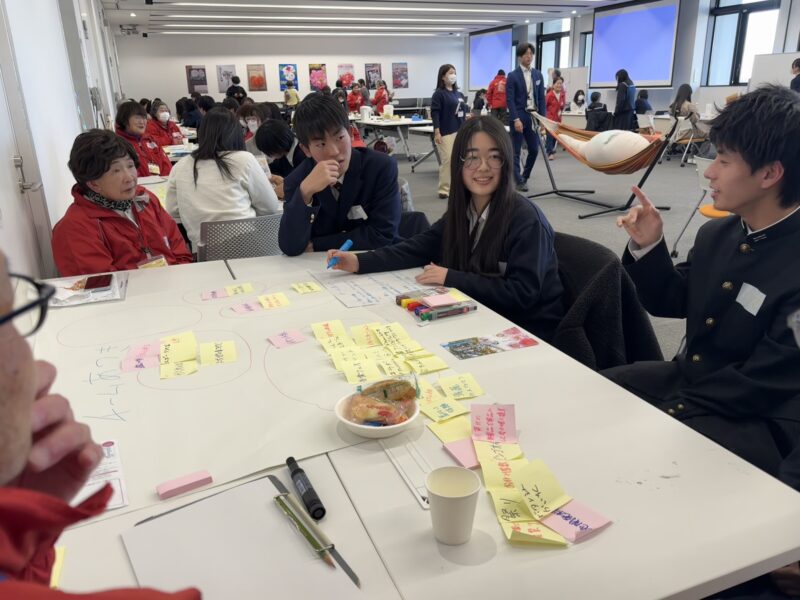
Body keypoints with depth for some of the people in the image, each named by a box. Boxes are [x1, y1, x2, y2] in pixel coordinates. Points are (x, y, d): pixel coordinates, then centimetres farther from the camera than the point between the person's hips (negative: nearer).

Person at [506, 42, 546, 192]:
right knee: (516, 151, -1)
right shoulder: (513, 76, -3)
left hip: (533, 116, 5)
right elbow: (510, 100, -9)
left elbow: (541, 98, 11)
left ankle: (525, 176, 23)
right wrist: (516, 119, -18)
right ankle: (519, 181, 6)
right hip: (518, 117, -5)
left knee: (534, 149, 6)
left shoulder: (538, 74, 11)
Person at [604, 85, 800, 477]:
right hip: (682, 377, 7)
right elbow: (671, 303, 12)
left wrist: (667, 411, -21)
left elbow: (763, 385, -23)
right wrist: (646, 247, -4)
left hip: (754, 422, -7)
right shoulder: (716, 234, 1)